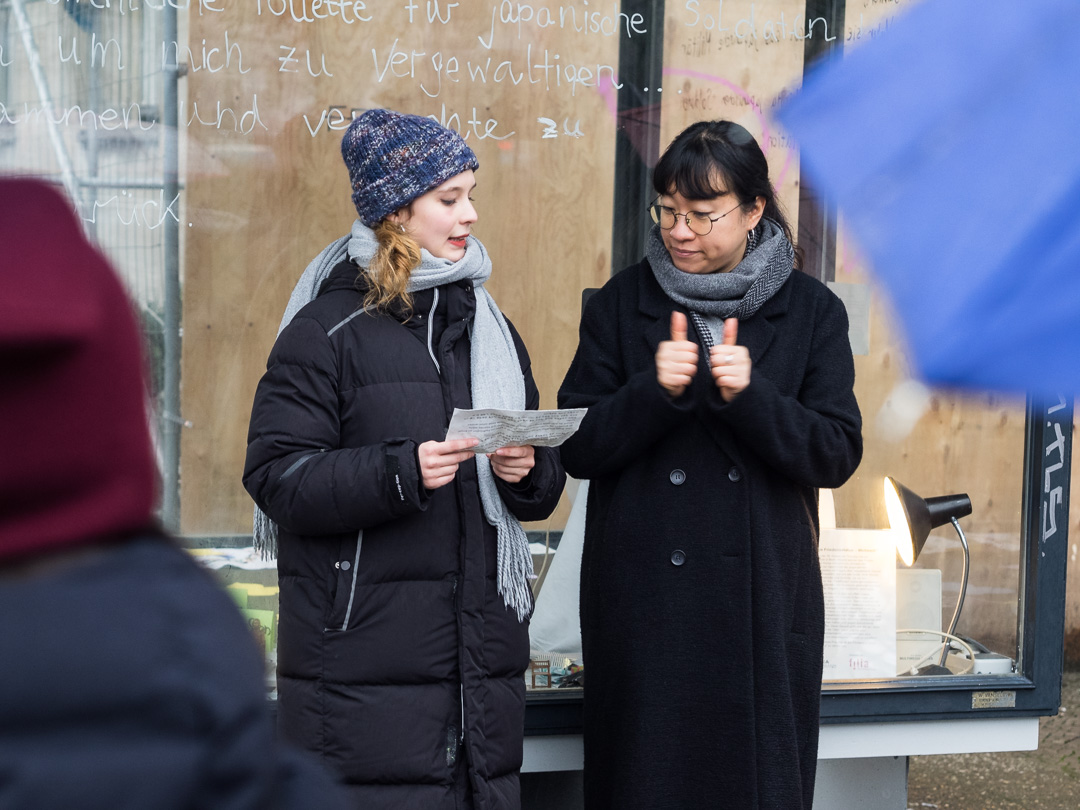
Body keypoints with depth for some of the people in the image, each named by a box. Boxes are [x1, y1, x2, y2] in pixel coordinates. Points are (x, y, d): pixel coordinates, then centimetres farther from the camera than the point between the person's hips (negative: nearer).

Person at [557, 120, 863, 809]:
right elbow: (578, 449, -1)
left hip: (763, 597, 0)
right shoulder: (622, 303, 3)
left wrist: (751, 396, -19)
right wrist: (656, 391, -17)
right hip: (643, 594, 0)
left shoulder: (812, 311, 3)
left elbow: (838, 456, -3)